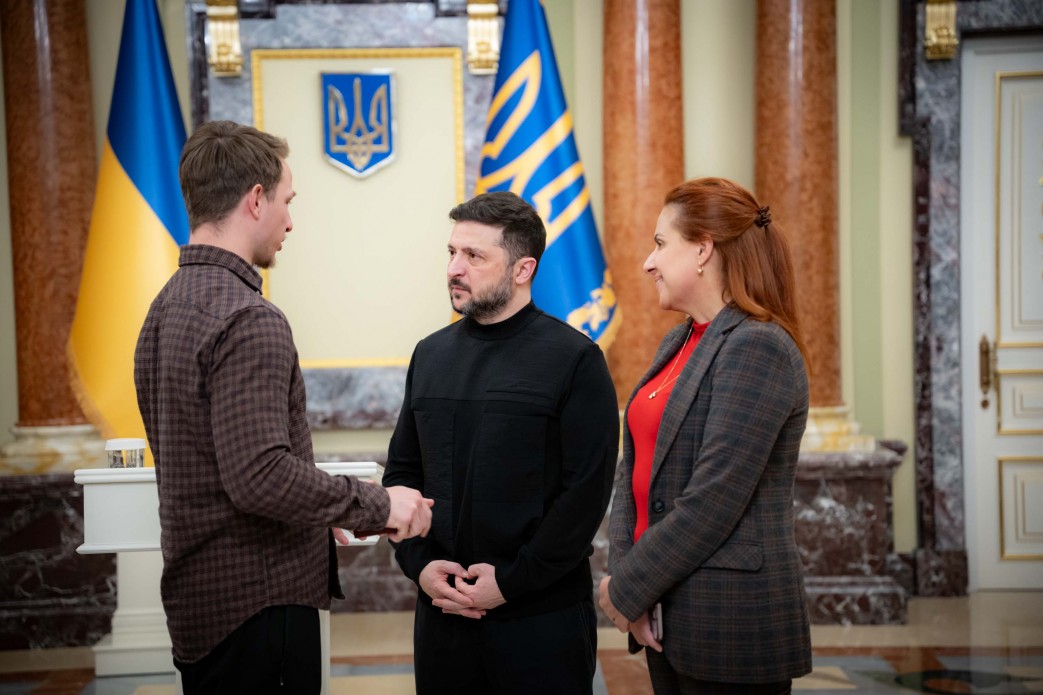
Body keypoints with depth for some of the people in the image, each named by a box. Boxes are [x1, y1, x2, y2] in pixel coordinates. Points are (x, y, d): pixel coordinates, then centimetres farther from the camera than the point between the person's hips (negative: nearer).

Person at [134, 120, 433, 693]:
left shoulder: (167, 306, 11)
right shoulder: (248, 320, -20)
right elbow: (260, 474, -26)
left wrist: (324, 510, 18)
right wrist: (375, 505, -15)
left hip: (195, 594, 10)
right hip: (259, 600, -10)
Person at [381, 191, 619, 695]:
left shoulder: (573, 358, -7)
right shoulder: (431, 354, 10)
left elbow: (587, 490, -12)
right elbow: (401, 472, 12)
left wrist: (512, 581, -14)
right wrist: (419, 564, -2)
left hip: (541, 615, -4)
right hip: (441, 610, 5)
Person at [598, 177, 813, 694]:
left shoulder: (757, 347, -16)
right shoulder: (678, 342, 12)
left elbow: (713, 502, -20)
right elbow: (634, 467, 9)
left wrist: (627, 591, -12)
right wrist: (621, 573, -5)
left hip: (732, 624, -8)